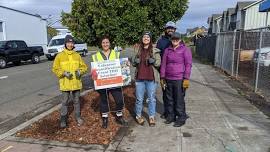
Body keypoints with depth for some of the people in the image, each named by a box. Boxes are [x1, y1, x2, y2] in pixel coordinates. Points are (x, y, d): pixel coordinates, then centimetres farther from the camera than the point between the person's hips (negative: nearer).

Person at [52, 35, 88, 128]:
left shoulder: (77, 55, 4)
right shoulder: (60, 56, -3)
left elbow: (84, 66, 7)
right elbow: (55, 69, -2)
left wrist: (80, 71, -13)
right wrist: (64, 73, -17)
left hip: (76, 83, 2)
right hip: (65, 83, -2)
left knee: (76, 101, 14)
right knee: (65, 102, 6)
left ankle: (78, 117, 29)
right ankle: (63, 119, 21)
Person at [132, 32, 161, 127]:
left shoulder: (155, 51, 1)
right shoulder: (138, 50, 9)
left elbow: (159, 63, 0)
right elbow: (133, 63, 17)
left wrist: (154, 61, -20)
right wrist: (135, 62, -6)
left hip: (151, 79, -2)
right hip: (139, 78, 2)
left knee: (151, 99, 7)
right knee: (139, 99, 9)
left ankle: (151, 117, 21)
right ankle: (138, 116, 26)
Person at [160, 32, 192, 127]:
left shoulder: (185, 50, -2)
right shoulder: (167, 50, 11)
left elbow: (188, 65, -6)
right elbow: (163, 64, 12)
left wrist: (186, 78, -12)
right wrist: (162, 77, 9)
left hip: (179, 79, -5)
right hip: (168, 79, 5)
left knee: (179, 100, 0)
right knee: (169, 99, 13)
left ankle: (181, 118, 14)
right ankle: (171, 116, 28)